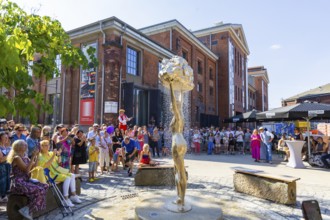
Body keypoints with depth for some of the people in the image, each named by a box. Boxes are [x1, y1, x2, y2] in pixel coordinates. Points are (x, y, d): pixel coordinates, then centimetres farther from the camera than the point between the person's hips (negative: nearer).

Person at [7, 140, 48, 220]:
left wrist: (36, 155, 6)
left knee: (45, 186, -6)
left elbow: (34, 166, 16)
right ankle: (26, 210, -7)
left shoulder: (25, 157, 12)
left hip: (25, 181, 9)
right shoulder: (17, 158, -13)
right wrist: (32, 156, -19)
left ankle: (28, 208, -2)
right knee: (39, 191, -24)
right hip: (18, 183, -9)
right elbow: (27, 170, -20)